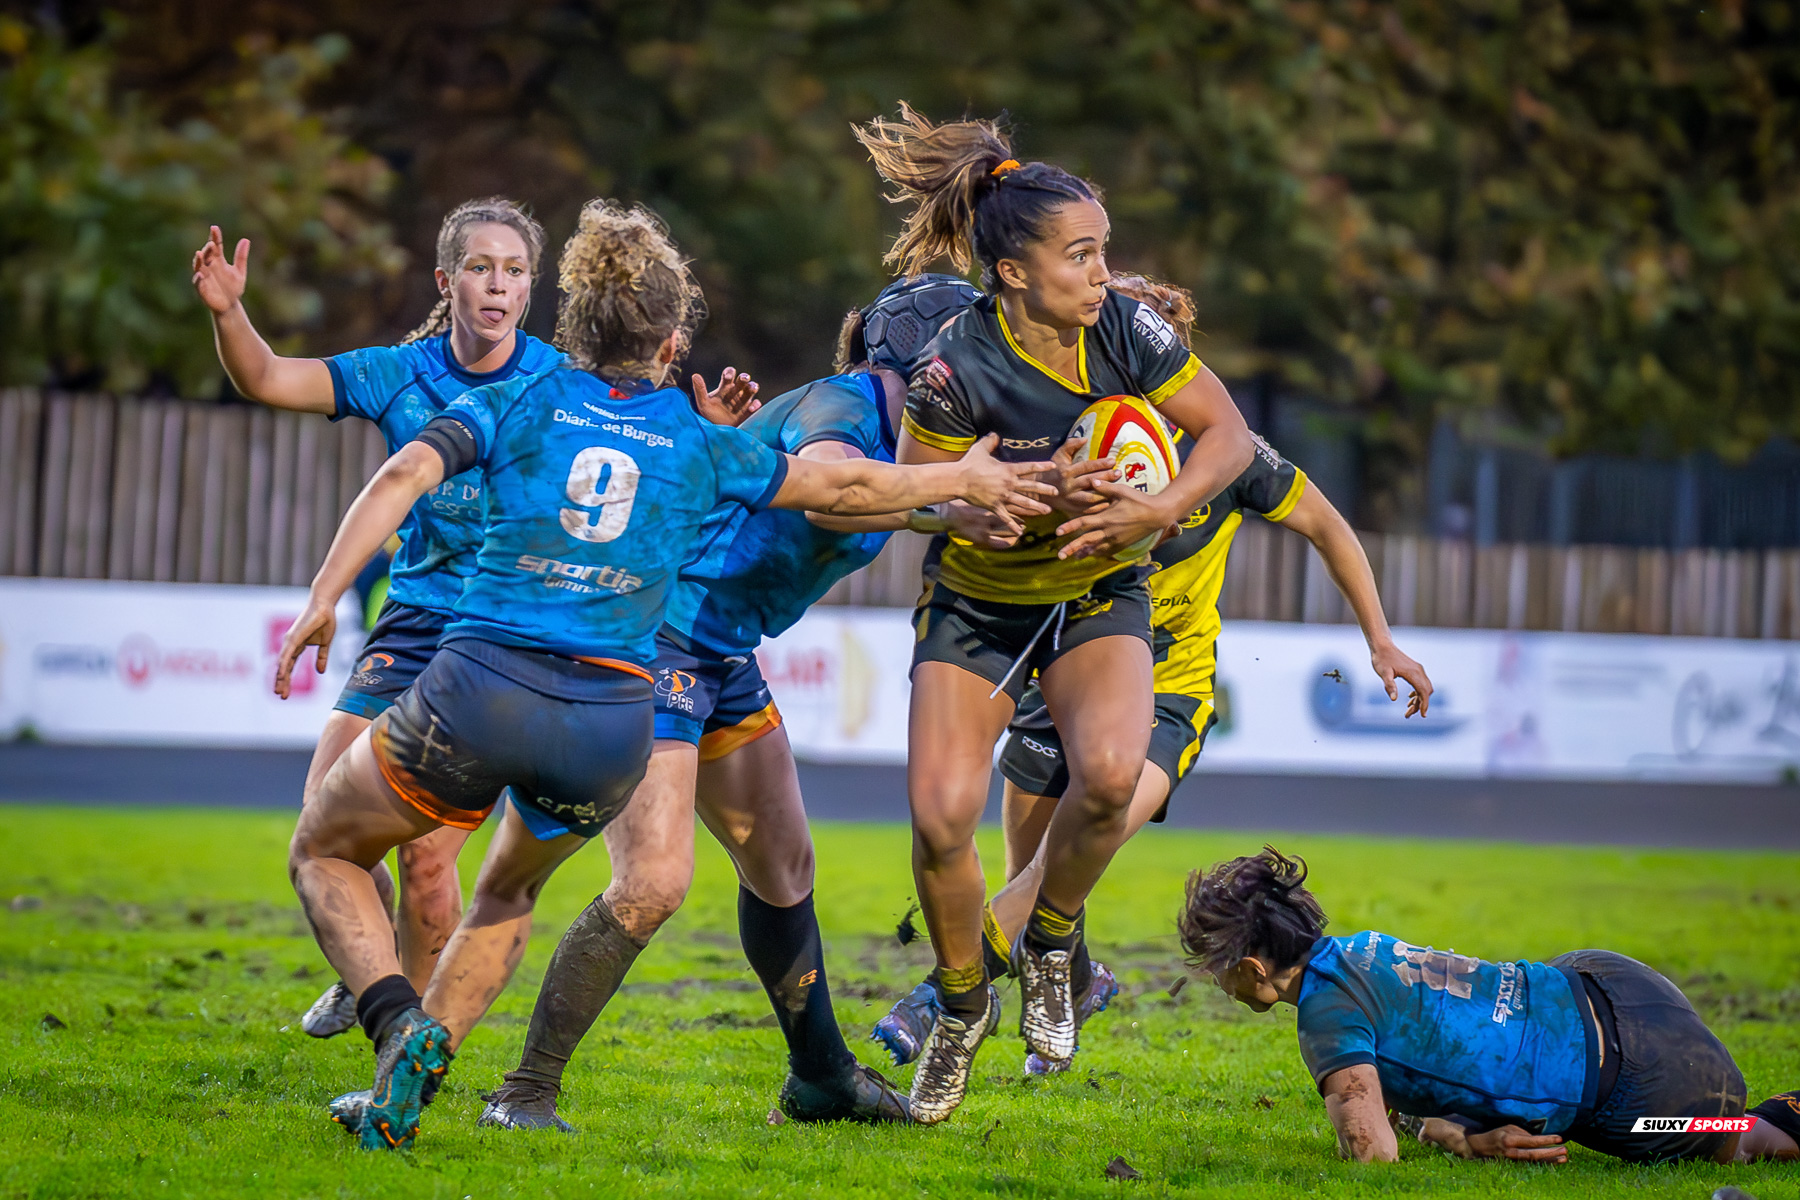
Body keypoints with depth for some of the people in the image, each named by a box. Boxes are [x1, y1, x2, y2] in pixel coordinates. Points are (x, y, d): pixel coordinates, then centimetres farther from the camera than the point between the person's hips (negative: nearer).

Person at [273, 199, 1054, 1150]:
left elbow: (403, 476, -6)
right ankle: (425, 1055, 9)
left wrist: (322, 598, -11)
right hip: (610, 726, 2)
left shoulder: (513, 403, 9)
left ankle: (399, 1022, -7)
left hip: (479, 689, -2)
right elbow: (845, 488, 20)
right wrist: (966, 480, 34)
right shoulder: (701, 445, 12)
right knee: (509, 891, 31)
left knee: (325, 852, 19)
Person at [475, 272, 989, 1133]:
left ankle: (822, 1078, 33)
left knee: (782, 862, 18)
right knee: (652, 883, -18)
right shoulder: (839, 403, -18)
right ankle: (526, 1092, -11)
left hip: (725, 656, 10)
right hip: (648, 635, -10)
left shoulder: (898, 433, 12)